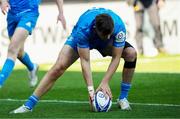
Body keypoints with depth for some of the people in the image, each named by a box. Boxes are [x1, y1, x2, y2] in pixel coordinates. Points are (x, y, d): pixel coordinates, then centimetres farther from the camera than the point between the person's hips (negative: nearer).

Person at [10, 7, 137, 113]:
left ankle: (123, 98, -9)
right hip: (80, 39, -2)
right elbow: (85, 61, -36)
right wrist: (90, 89, -41)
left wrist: (105, 83, -35)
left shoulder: (119, 27, -38)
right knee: (59, 67, -21)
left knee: (131, 53, -23)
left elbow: (116, 58, -28)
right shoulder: (83, 29, -42)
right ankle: (29, 105, -16)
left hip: (106, 44, 2)